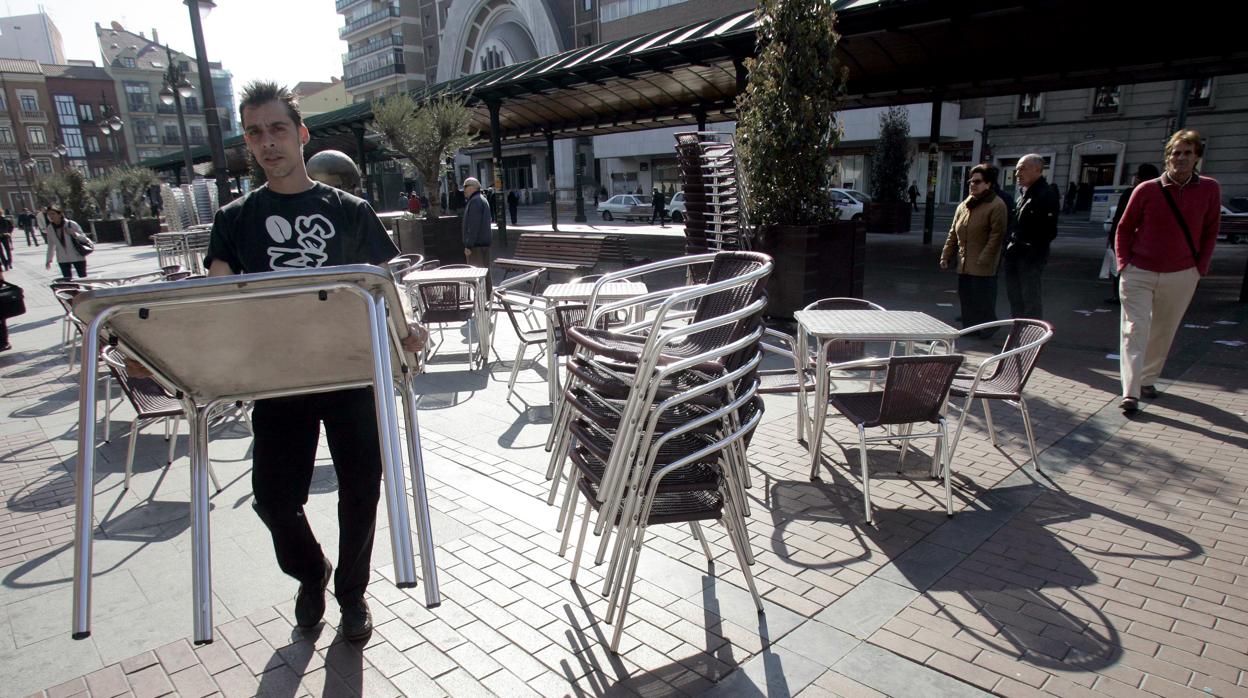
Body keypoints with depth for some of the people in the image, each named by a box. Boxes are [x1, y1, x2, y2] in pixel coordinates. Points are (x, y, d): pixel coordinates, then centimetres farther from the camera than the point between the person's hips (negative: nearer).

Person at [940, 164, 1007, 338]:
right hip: (964, 265, 7)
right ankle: (969, 328, 21)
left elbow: (996, 236, -14)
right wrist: (946, 255, 12)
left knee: (983, 302, -2)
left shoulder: (996, 206, -8)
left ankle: (987, 329, 11)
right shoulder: (963, 206, 15)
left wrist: (983, 260, -19)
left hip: (983, 267, -7)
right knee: (966, 298, 11)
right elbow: (953, 234, 18)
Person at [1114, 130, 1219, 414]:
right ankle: (1130, 393, -10)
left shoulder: (1209, 189, 0)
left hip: (1182, 276, 2)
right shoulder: (1146, 190, -6)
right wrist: (1124, 263, -4)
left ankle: (1148, 379, 29)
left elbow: (1210, 232, 9)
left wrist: (1200, 267, 2)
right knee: (1135, 330, -8)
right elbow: (1124, 228, 4)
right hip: (1139, 273, -2)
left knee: (1163, 332, 12)